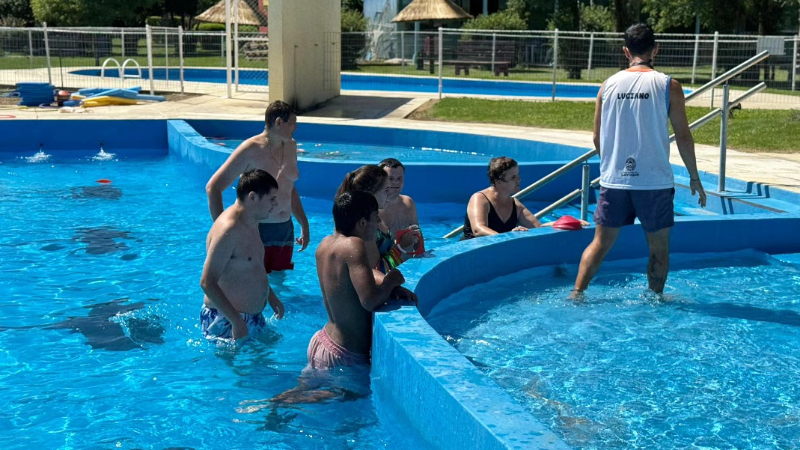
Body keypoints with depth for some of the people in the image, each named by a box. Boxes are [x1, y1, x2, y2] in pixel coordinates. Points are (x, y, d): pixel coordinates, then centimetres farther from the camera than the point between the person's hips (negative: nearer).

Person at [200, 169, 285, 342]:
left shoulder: (251, 223, 8)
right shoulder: (228, 230, -24)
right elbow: (207, 283, -27)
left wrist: (271, 297, 23)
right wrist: (237, 322, -28)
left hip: (253, 316, 10)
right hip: (226, 322, -10)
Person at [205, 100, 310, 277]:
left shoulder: (290, 146, 7)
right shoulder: (250, 150, -14)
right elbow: (212, 187, -15)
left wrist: (304, 224, 20)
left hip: (285, 229, 7)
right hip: (256, 230, -6)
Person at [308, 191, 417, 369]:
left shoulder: (325, 244, 5)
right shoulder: (353, 245, -21)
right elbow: (370, 301, -30)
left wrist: (391, 288, -1)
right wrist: (391, 281, -11)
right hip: (345, 356, -10)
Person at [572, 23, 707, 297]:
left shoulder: (608, 85, 3)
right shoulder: (668, 86, -5)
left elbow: (597, 138, 8)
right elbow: (683, 136, -3)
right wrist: (694, 177, 8)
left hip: (614, 181, 3)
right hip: (655, 182, -2)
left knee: (600, 243, 12)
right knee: (659, 248, 13)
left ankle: (576, 294, 8)